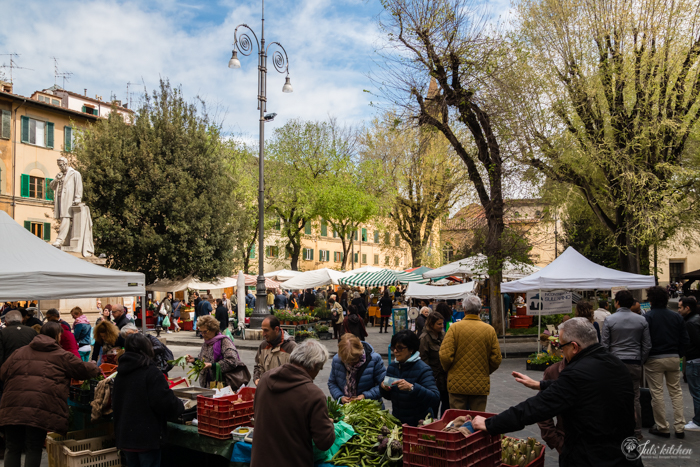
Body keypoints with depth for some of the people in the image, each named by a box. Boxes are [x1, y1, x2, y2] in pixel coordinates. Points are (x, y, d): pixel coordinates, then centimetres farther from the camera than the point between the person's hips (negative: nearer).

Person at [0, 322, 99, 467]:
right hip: (41, 410, -4)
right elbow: (83, 369, 12)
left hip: (13, 406, 4)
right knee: (34, 449, 6)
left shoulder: (19, 352, 19)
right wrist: (96, 368, 34)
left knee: (12, 448, 14)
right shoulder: (62, 355, 8)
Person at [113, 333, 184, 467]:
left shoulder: (121, 373, 8)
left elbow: (115, 403, 19)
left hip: (124, 435, 7)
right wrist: (179, 407, 0)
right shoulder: (151, 372, -16)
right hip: (147, 437, -7)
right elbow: (166, 402, -20)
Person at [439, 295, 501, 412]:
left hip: (457, 384, -1)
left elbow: (445, 356, -13)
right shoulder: (489, 330, -2)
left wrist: (449, 371, 8)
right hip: (481, 385, 2)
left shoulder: (454, 328, -9)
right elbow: (496, 359, 0)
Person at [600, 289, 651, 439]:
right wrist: (641, 362, 15)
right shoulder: (642, 320, 3)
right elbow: (647, 345, 5)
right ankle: (636, 432, 13)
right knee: (634, 398, 8)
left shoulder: (609, 320, -5)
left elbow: (604, 345, -5)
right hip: (635, 363, 3)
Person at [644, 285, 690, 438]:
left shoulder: (647, 318, -12)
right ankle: (679, 427, 14)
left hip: (654, 360, -4)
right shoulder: (676, 316, 3)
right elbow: (685, 340, 5)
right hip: (674, 358, 5)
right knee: (676, 391, 13)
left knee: (657, 394, 3)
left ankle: (662, 427, 10)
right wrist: (678, 354, 15)